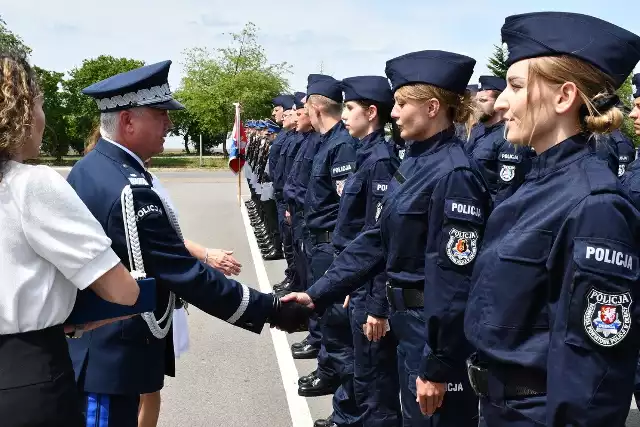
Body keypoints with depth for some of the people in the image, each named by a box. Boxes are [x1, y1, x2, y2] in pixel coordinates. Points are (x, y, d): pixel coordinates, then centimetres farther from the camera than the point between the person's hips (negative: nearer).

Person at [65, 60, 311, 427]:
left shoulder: (88, 169, 4)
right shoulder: (127, 190, -26)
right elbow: (188, 276, -26)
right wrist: (272, 310, -20)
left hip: (87, 347, 10)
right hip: (112, 357, -10)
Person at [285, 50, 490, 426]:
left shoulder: (454, 174, -21)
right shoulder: (414, 162, 7)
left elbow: (454, 277, -23)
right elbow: (377, 240, 9)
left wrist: (437, 365, -20)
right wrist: (318, 295, 4)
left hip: (439, 330, -9)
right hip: (409, 321, 9)